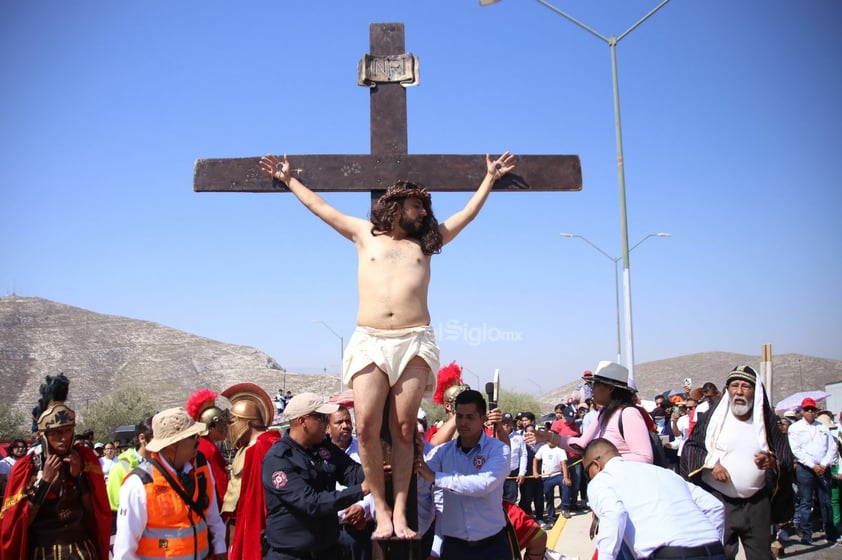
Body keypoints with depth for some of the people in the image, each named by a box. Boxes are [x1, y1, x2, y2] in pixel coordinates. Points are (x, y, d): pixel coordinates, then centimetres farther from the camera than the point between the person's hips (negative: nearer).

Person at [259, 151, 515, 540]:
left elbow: (467, 214, 28)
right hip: (370, 342, 0)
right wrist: (288, 179, 28)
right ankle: (381, 510, -1)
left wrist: (490, 179, 33)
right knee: (367, 427, -11)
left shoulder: (426, 243, 20)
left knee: (403, 429, -3)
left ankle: (400, 512, 1)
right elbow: (320, 207, 24)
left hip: (415, 342, 1)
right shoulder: (365, 234, 17)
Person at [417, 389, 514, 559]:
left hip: (492, 544, -2)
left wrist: (436, 478, -25)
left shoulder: (498, 450, -7)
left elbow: (484, 484, -23)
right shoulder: (443, 451, 2)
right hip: (453, 544, 2)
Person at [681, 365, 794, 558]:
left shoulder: (766, 421, 4)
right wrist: (710, 463, -15)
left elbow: (786, 458, 7)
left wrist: (773, 462, -15)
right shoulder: (713, 417, -1)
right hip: (718, 500, -2)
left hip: (756, 502, 2)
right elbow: (690, 447, 2)